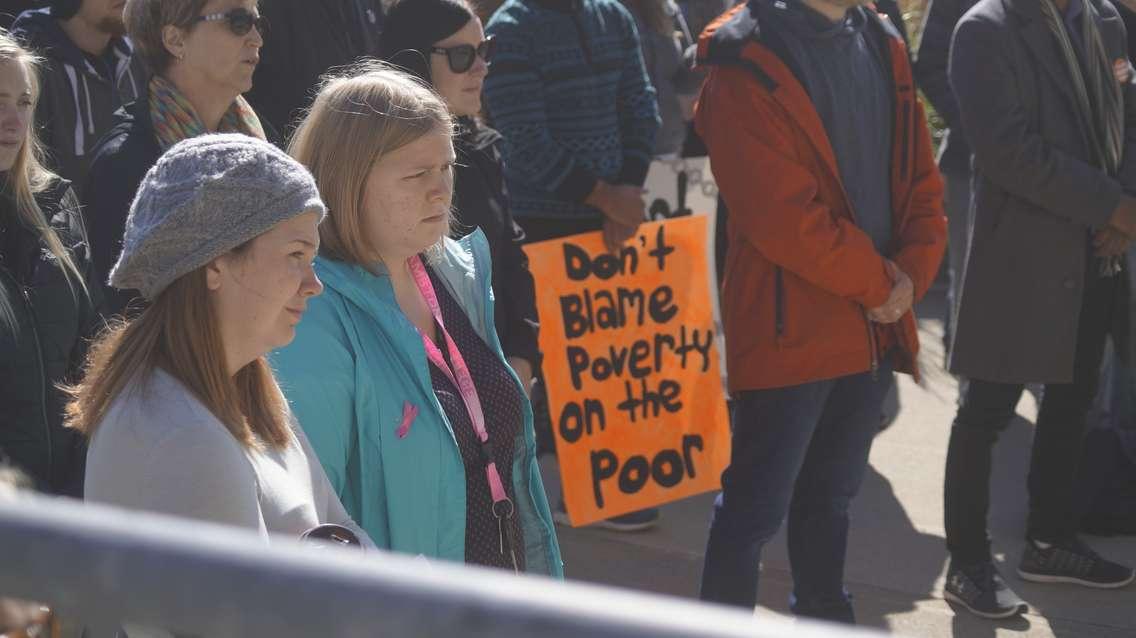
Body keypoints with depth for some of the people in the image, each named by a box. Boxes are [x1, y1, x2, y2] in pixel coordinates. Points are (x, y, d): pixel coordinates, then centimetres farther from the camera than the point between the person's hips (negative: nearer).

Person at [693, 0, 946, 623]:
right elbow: (783, 215, -20)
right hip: (788, 331, -7)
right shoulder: (747, 65, -14)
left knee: (833, 495, 21)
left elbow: (921, 181, 8)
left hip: (876, 328, 7)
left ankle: (824, 615, 35)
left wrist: (911, 274, -7)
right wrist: (878, 283, -12)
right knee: (756, 505, 2)